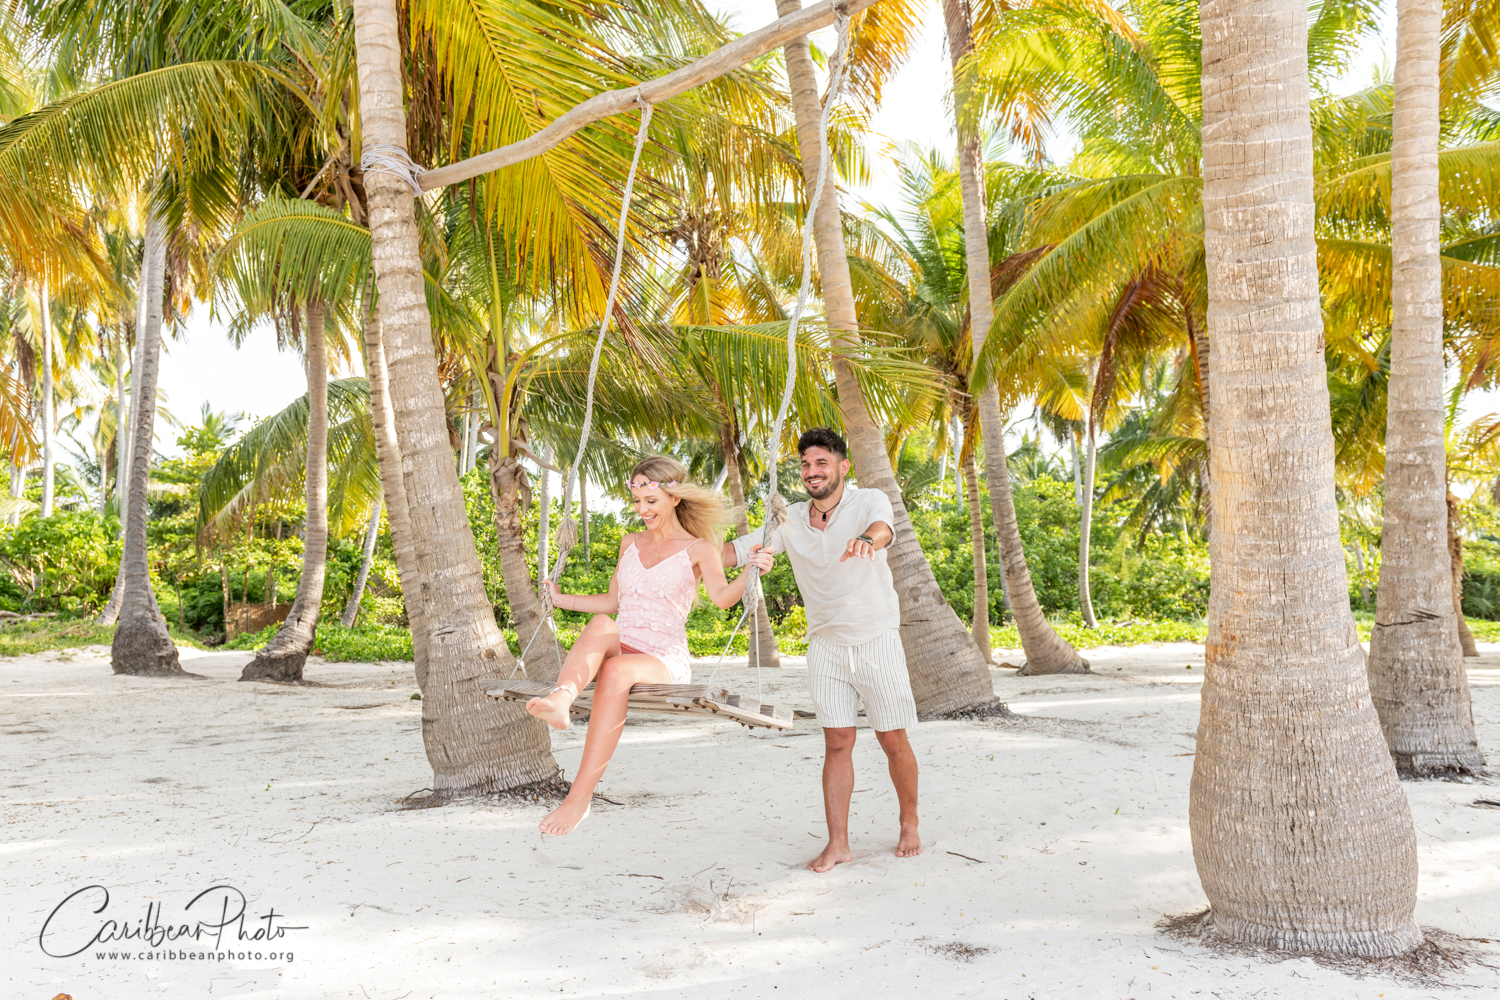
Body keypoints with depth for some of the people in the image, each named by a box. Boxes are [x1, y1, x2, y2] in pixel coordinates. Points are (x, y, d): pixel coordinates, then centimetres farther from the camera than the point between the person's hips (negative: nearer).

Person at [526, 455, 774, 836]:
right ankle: (561, 697, -64)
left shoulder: (698, 549, 4)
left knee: (616, 671, -38)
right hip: (618, 649, 4)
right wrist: (561, 599, 31)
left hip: (663, 661, -4)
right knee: (602, 625, -33)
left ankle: (580, 795, -43)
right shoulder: (630, 544, 20)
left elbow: (722, 597, -14)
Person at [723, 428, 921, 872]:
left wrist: (865, 540, -58)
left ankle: (909, 824, 27)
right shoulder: (791, 519, 2)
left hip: (876, 640, -3)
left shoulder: (870, 501, -11)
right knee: (837, 744, 2)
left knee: (893, 742, 6)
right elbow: (740, 550, 2)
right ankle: (837, 844, 7)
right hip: (825, 647, 3)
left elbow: (882, 527, -34)